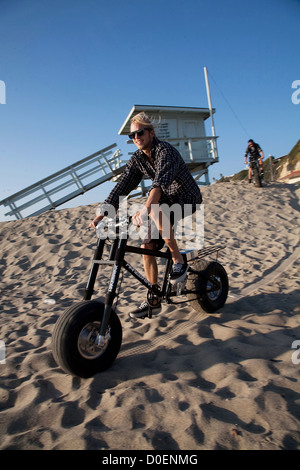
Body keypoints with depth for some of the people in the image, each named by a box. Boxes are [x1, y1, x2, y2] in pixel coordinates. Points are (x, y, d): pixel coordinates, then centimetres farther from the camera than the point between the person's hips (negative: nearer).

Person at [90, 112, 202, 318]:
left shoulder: (165, 150, -21)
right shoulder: (138, 159, 0)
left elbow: (160, 181, -39)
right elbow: (122, 186, -6)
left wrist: (145, 209, -54)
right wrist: (103, 214, -16)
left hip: (188, 198, -7)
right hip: (166, 201, 7)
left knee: (156, 210, -38)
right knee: (147, 246, -4)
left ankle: (179, 260, -20)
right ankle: (154, 298, 10)